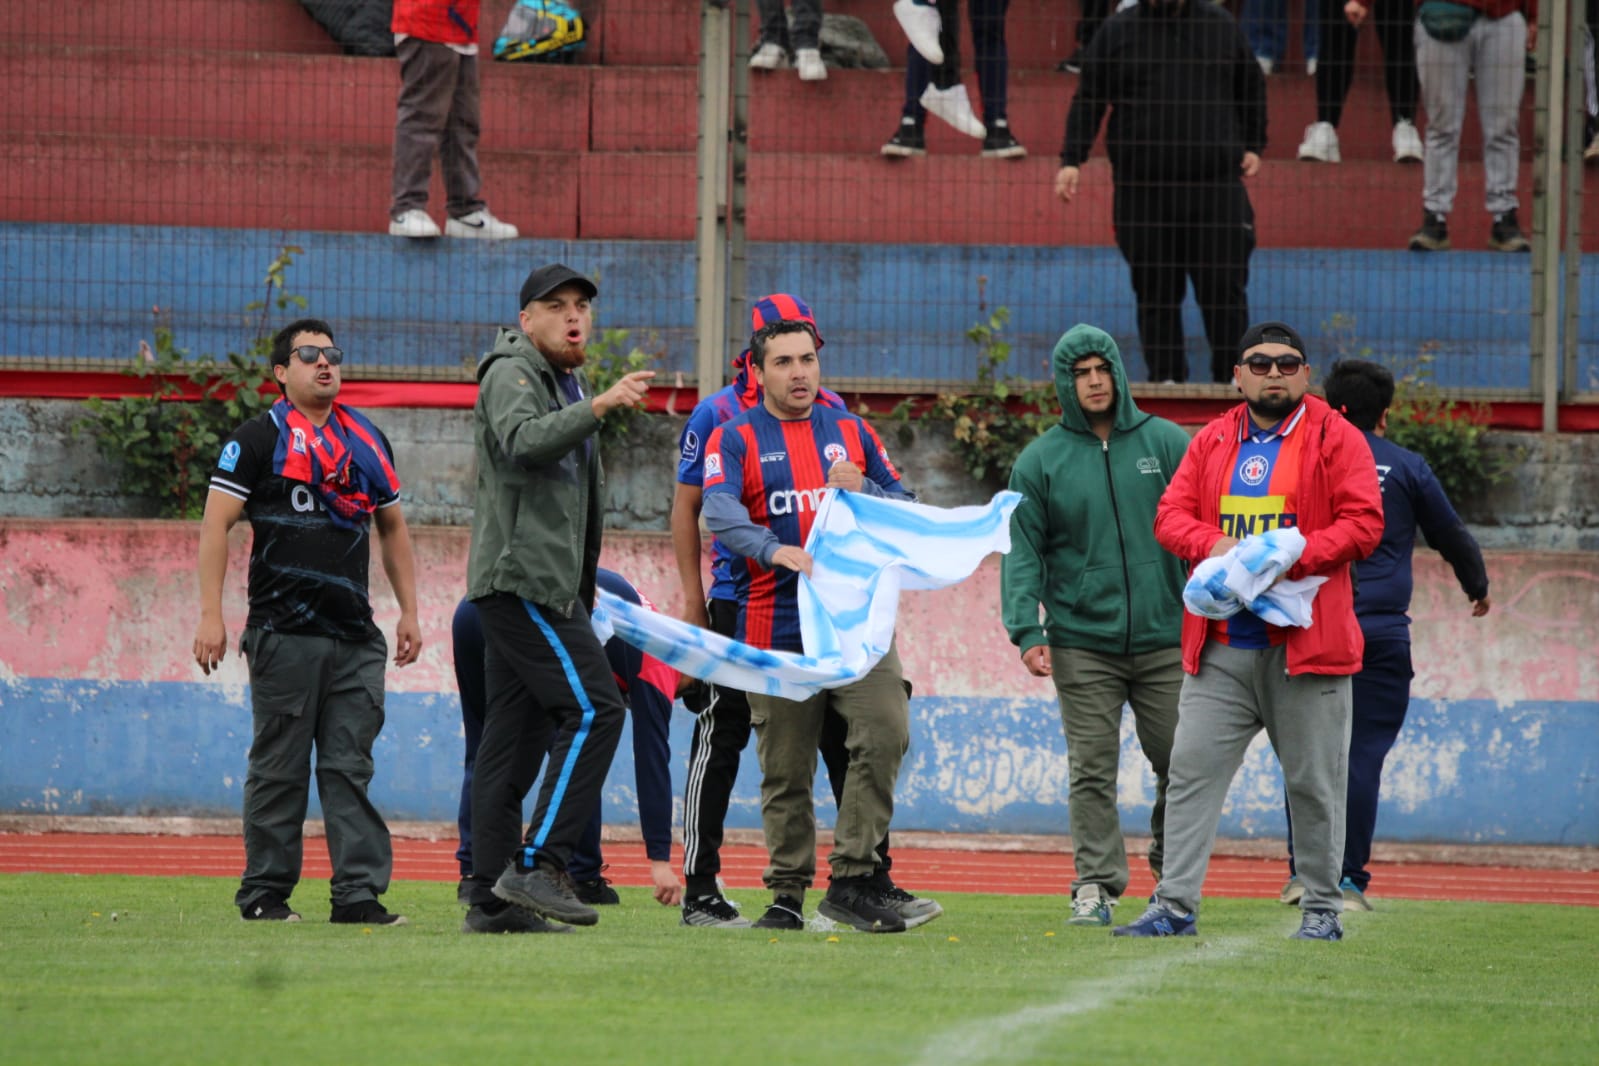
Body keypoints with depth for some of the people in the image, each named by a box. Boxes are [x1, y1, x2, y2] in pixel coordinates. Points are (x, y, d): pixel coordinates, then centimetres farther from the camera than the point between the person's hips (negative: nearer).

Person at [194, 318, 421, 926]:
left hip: (355, 638, 5)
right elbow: (217, 524, -3)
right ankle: (265, 893, 5)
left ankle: (359, 893, -3)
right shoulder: (260, 439, 1)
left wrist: (408, 611, 18)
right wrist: (210, 616, -11)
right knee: (280, 768, -2)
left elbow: (392, 528, 25)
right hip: (284, 632, -4)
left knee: (350, 766, 0)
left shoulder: (368, 441, 17)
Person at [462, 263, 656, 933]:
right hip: (521, 575, -10)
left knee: (517, 734, 7)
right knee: (593, 708, -18)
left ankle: (492, 898, 5)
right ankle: (537, 865, -22)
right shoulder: (511, 373, -6)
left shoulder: (566, 385, 25)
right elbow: (524, 440, -28)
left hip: (543, 584, 10)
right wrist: (599, 406, -39)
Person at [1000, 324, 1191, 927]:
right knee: (1092, 770, -4)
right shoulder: (1041, 461, 4)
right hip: (1082, 644, -1)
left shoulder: (1168, 444, 6)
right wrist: (1027, 631, -9)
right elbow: (1023, 552, 3)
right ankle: (1096, 884, 0)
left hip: (1166, 640, 1)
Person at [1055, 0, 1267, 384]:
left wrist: (1253, 147, 14)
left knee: (1225, 287, -1)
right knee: (1156, 293, 3)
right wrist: (1072, 160, -2)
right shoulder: (1117, 32, 6)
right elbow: (1088, 101, 7)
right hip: (1143, 191, 0)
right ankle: (1166, 377, 11)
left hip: (1217, 188, 0)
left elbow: (1251, 86, 21)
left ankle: (1233, 379, 8)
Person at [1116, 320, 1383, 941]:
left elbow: (1362, 524, -6)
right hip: (1220, 648, 3)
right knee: (1192, 769, -2)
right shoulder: (1211, 442, 13)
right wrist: (1212, 544, -12)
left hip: (1305, 646, -3)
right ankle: (1174, 905, 0)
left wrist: (1294, 555, -19)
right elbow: (1171, 514, 10)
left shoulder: (1337, 441, 1)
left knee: (1313, 782, 2)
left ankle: (1322, 909, 12)